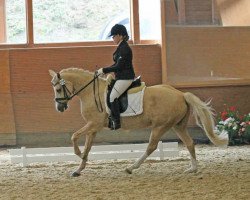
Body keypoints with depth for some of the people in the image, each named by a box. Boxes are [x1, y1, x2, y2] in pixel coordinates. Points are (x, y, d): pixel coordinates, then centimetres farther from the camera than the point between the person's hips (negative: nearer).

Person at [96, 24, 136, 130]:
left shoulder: (124, 49, -18)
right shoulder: (121, 47, 13)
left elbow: (119, 66, -21)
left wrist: (104, 70, -16)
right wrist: (104, 70, 10)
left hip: (125, 78, -11)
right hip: (120, 77, 11)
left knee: (112, 96, -16)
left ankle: (115, 121, -13)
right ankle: (111, 117, 19)